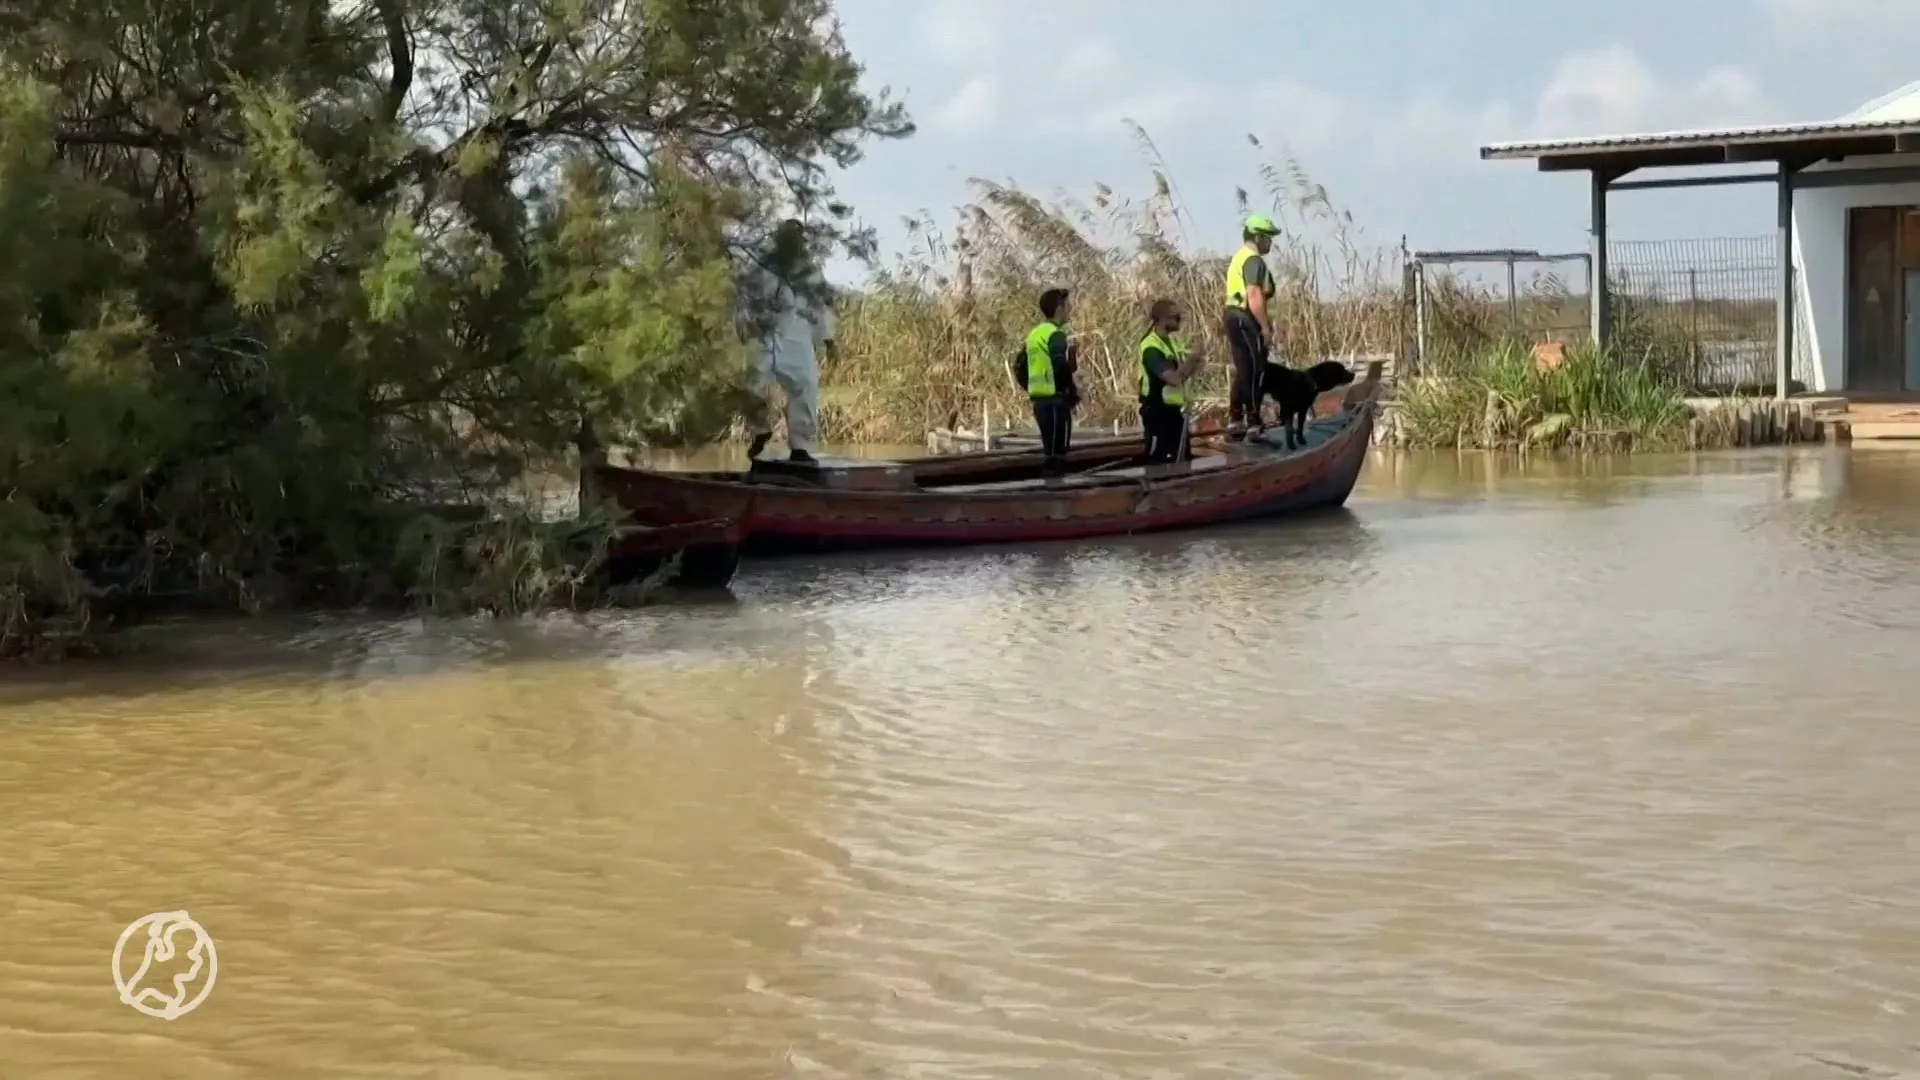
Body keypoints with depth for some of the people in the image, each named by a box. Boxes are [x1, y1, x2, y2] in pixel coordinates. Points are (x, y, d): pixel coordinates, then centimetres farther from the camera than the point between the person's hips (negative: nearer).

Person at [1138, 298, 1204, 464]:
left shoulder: (1173, 339, 9)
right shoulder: (1151, 348, -21)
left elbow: (1182, 374, 14)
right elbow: (1174, 378, -29)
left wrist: (1192, 364, -6)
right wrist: (1190, 360, -15)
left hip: (1175, 409, 9)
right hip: (1159, 411, -9)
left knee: (1180, 459, 15)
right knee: (1158, 460, -7)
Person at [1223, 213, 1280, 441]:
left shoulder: (1239, 258, 20)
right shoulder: (1253, 260, -13)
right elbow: (1254, 296, -23)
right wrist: (1266, 327, -22)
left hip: (1234, 317, 10)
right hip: (1247, 321, -10)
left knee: (1243, 372, 14)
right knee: (1254, 373, -7)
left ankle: (1235, 422, 16)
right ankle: (1253, 425, -7)